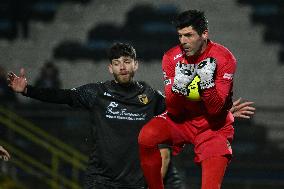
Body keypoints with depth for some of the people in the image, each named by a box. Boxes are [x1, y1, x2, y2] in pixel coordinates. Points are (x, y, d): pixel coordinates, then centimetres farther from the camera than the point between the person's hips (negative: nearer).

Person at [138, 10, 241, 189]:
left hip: (213, 126, -2)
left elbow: (215, 110, -18)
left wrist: (207, 82, -33)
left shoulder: (224, 58, -16)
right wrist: (178, 85, -30)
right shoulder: (172, 58, -9)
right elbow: (173, 110, -12)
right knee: (146, 137, -26)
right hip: (181, 120, 2)